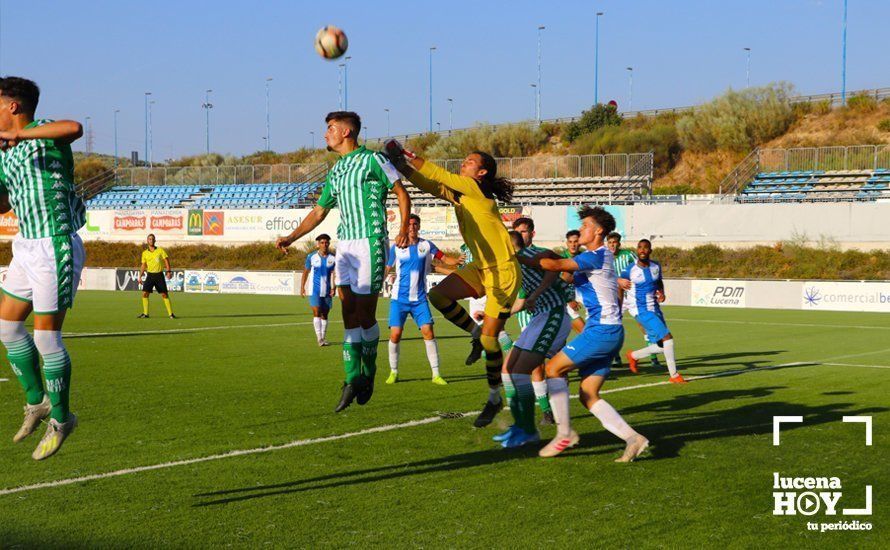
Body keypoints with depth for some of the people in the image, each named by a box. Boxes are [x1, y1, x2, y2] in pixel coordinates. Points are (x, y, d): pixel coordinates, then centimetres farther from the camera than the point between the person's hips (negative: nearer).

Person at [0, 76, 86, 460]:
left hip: (56, 246, -9)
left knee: (46, 337, -4)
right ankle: (37, 401, 28)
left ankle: (61, 418, 12)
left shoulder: (43, 133, -10)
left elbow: (75, 128, -34)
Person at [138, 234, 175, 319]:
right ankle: (145, 313, 1)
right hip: (150, 275, 2)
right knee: (144, 293, -8)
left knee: (164, 295, -4)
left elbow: (166, 260, -1)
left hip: (159, 275, -2)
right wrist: (140, 276, 7)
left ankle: (171, 314, 2)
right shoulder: (144, 253, 6)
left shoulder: (160, 250, 0)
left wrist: (168, 271, -13)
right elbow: (143, 265, 14)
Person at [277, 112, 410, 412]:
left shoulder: (373, 159, -2)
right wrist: (291, 237, 12)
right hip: (345, 244, 7)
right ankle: (353, 379, 2)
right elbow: (319, 211, 23)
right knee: (349, 313, 1)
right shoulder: (334, 173, 19)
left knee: (365, 314, -4)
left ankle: (368, 373, 14)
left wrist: (403, 229, -11)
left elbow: (402, 193, -1)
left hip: (371, 243, -7)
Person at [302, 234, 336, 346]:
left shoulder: (333, 258, 0)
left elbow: (334, 273, -3)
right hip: (315, 290, -1)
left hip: (327, 291, 2)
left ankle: (323, 338, 18)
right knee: (316, 313, -12)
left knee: (324, 314, 9)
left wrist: (333, 288, -16)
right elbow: (306, 272, 9)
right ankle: (319, 338, -13)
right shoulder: (311, 257, 0)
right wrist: (302, 287, 6)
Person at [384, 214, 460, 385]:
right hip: (399, 299, 0)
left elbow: (444, 259, 4)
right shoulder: (396, 248, 2)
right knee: (395, 334, -8)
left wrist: (459, 261, -13)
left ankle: (436, 374, -4)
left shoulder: (427, 245, 4)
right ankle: (393, 372, 10)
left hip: (419, 299, 0)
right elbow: (386, 269, 11)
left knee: (428, 332, -11)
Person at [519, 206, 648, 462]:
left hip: (602, 329, -10)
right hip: (604, 330, 10)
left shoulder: (599, 255, -12)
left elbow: (554, 265, -20)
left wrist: (519, 258, -11)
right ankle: (633, 438, -1)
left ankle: (565, 433, -2)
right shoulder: (593, 258, 20)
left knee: (554, 368, -6)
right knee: (588, 396, 6)